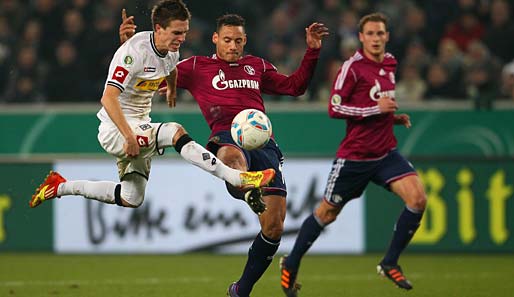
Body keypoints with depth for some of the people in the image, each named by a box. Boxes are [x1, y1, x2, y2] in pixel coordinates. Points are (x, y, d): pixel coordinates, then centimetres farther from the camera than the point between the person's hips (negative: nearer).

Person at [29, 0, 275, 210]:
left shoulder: (171, 51, 1)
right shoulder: (136, 51, -24)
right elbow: (108, 98, -32)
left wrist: (172, 91, 47)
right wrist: (129, 137, -37)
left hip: (140, 127, 9)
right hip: (116, 129, -9)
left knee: (131, 199, 14)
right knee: (175, 132, -29)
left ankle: (60, 187, 27)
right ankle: (237, 179, -33)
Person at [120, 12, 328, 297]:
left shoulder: (257, 66, 28)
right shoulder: (197, 67, 18)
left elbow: (295, 86, 34)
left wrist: (312, 51, 25)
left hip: (263, 140, 3)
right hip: (227, 138, -3)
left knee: (274, 228, -6)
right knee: (232, 157, -46)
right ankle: (249, 192, -81)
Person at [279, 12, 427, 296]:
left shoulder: (389, 64, 9)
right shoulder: (352, 67, -13)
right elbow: (334, 108, -17)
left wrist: (394, 117, 7)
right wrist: (376, 108, -23)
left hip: (385, 153, 6)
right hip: (354, 156, -6)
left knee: (418, 198, -15)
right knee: (327, 214, 6)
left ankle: (390, 263, -2)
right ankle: (290, 265, 27)